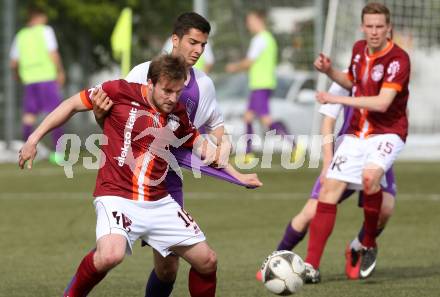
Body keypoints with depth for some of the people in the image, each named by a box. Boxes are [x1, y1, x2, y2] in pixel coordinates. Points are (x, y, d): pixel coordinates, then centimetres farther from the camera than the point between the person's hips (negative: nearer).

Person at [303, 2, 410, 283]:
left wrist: (337, 99, -23)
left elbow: (382, 103, -26)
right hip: (356, 133, 6)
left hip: (387, 132, -6)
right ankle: (311, 266, -5)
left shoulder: (398, 59, -17)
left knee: (370, 176, -35)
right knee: (329, 191, -6)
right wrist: (329, 71, 4)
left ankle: (369, 245, -11)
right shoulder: (359, 49, 5)